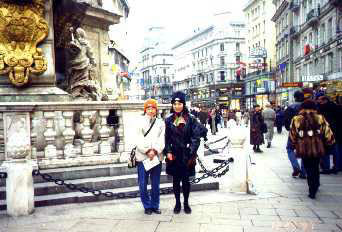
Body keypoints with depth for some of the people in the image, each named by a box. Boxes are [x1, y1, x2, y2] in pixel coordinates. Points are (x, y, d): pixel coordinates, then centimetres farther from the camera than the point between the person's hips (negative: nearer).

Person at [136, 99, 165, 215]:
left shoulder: (160, 122, 10)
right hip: (142, 157, -1)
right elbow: (139, 140, -3)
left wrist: (155, 151, -11)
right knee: (143, 184, 2)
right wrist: (148, 151, -13)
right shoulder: (140, 122, 5)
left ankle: (155, 206, 21)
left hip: (156, 157, 2)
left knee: (156, 184, 7)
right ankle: (147, 206, 17)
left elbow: (161, 139, 2)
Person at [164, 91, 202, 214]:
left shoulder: (191, 119, -2)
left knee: (186, 180, 8)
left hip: (186, 155, -1)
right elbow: (166, 138, 3)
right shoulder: (168, 120, 3)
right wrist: (168, 152, -8)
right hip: (174, 155, 2)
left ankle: (186, 203, 25)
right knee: (176, 180, 11)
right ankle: (177, 203, 26)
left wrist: (192, 152, -12)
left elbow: (196, 137, -5)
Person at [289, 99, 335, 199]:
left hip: (303, 149, -1)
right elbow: (328, 133, -2)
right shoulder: (320, 118, -4)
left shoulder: (296, 120, -5)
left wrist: (295, 145, 15)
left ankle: (312, 190, 12)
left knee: (309, 169, 12)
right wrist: (330, 142, 15)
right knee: (315, 168, 19)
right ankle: (315, 187, 29)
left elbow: (292, 136, 1)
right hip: (317, 148, 1)